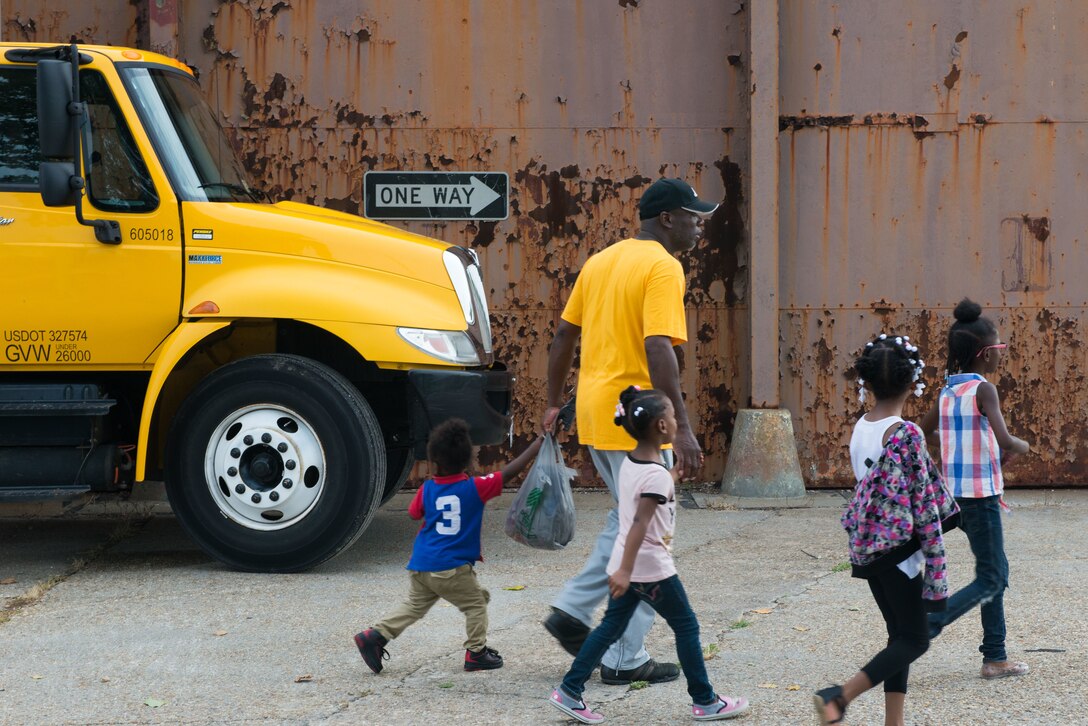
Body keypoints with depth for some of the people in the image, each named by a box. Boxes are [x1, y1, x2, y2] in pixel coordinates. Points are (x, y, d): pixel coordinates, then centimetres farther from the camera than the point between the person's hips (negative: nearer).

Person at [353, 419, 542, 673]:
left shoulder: (427, 489, 1)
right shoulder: (475, 488, -8)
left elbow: (414, 514, 18)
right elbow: (511, 471, -10)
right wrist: (539, 442, -6)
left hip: (420, 566, 4)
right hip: (452, 568, -4)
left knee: (414, 606, 17)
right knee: (476, 605, 13)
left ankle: (375, 636, 8)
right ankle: (476, 653, 10)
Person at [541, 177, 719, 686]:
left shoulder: (602, 260, 13)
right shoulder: (663, 267, -13)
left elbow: (564, 335, 16)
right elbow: (658, 350, -24)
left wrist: (554, 404, 24)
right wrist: (682, 428, -26)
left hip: (594, 413, 8)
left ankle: (573, 609, 17)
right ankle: (625, 659, 6)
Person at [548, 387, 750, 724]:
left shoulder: (629, 463, 5)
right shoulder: (658, 476, -21)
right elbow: (639, 524, -28)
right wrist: (625, 572, -32)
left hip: (627, 564, 8)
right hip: (652, 568, -8)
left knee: (611, 627, 13)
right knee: (686, 627, 6)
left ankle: (569, 691, 9)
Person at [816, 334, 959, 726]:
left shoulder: (859, 429, 5)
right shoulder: (907, 435, -17)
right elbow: (924, 505, -16)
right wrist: (936, 563, -10)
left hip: (865, 547, 7)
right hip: (898, 547, -7)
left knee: (900, 634, 16)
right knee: (914, 640, 1)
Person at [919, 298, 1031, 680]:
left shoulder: (946, 392, 8)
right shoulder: (983, 390, -14)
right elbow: (1005, 440, -26)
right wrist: (1022, 446, -4)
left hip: (957, 492, 8)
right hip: (981, 494, -8)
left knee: (997, 571, 17)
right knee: (989, 581, -2)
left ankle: (995, 658, 20)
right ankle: (923, 630, -13)